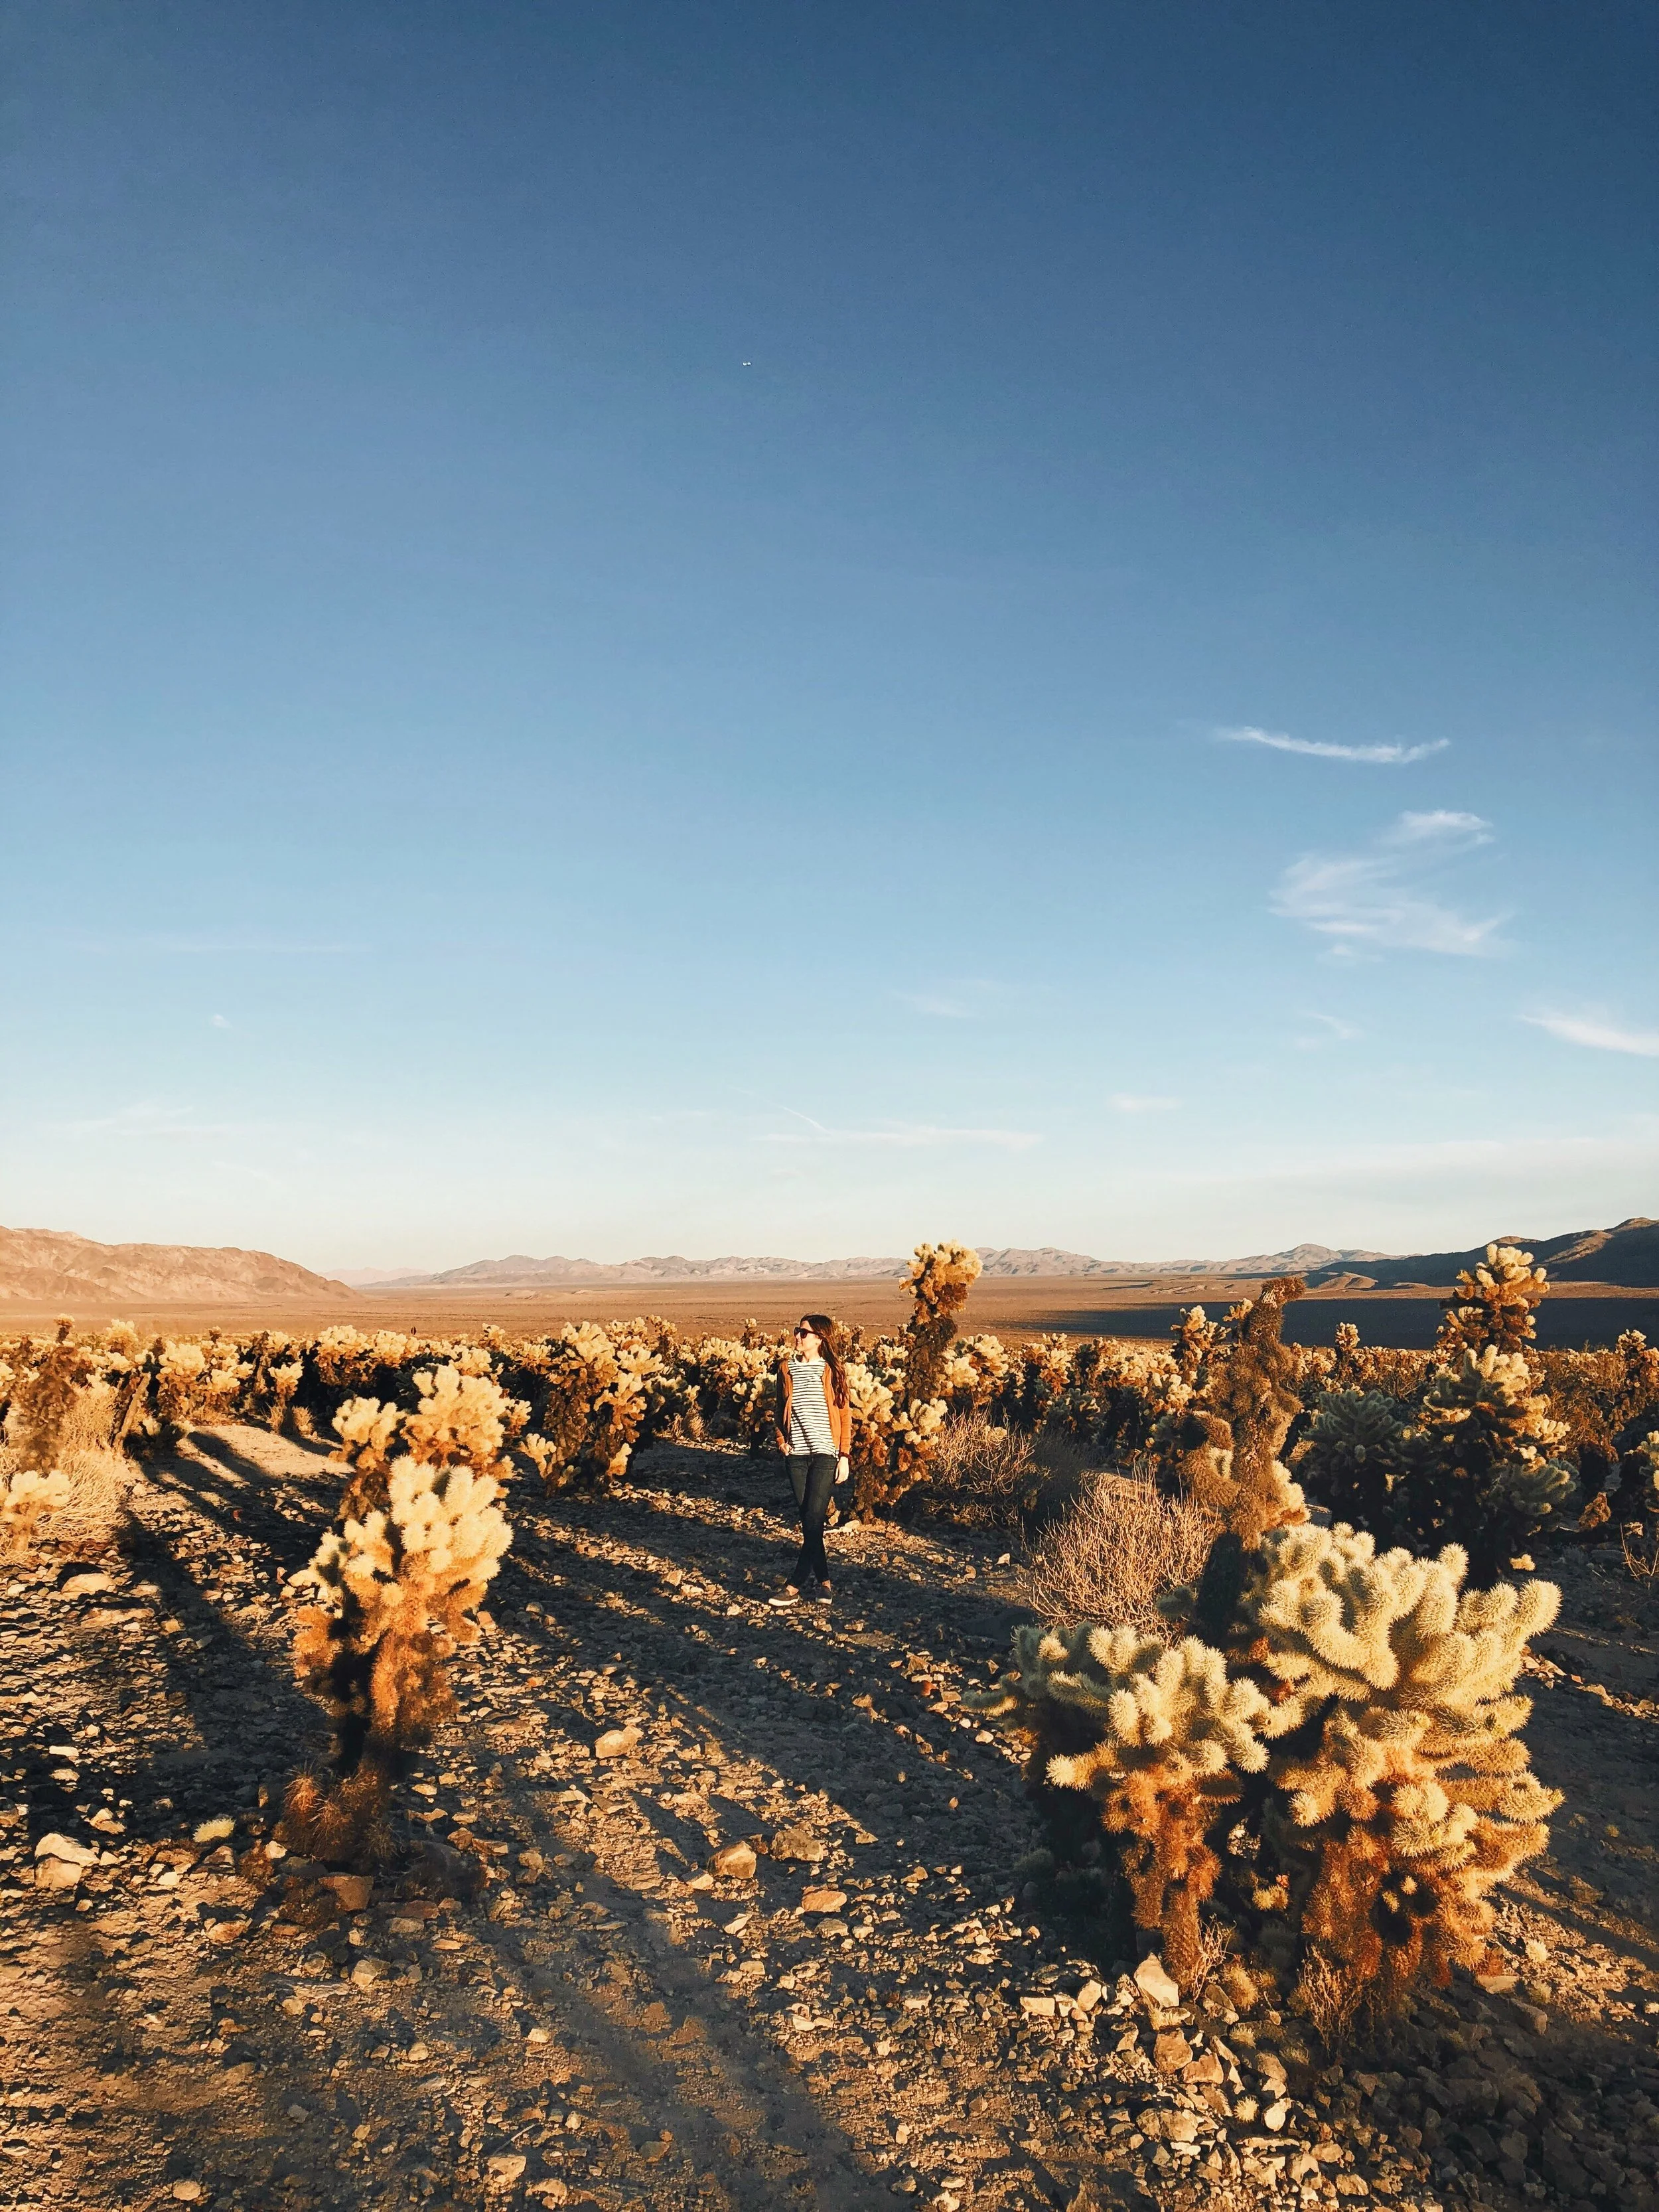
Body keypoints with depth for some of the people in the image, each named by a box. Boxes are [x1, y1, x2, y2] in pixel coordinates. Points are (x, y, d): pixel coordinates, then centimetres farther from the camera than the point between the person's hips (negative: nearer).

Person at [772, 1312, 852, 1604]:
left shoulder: (832, 1370, -2)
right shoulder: (787, 1369, 7)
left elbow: (844, 1415, 0)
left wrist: (844, 1456, -4)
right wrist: (781, 1442, 3)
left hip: (825, 1454, -4)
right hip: (797, 1455, 4)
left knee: (814, 1520, -8)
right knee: (807, 1521, 6)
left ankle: (795, 1584, -3)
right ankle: (821, 1579, 17)